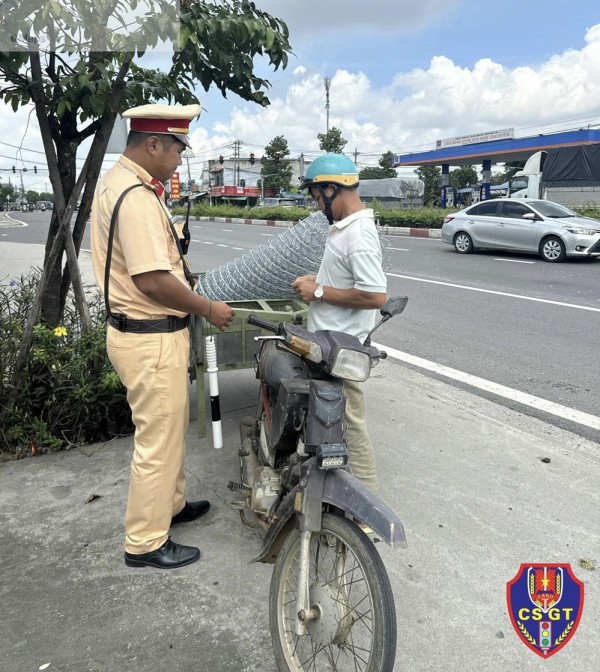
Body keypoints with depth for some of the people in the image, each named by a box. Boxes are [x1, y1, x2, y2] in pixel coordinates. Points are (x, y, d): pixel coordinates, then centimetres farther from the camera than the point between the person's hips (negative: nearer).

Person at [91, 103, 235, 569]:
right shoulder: (137, 196, -22)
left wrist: (179, 265, 14)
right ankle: (146, 543, 21)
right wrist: (208, 309, -15)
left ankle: (170, 504, 43)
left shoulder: (117, 182, 12)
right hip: (151, 338, -11)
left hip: (139, 328, 11)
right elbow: (153, 281, -27)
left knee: (171, 426, 24)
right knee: (158, 439, 3)